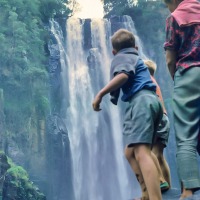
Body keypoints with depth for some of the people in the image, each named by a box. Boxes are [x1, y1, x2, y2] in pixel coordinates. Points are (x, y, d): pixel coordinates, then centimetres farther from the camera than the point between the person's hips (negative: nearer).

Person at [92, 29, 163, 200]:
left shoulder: (121, 57, 8)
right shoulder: (137, 58, 35)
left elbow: (123, 75, -14)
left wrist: (101, 93, -17)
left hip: (141, 101, -9)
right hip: (152, 101, 9)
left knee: (141, 151, -22)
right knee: (131, 152, 14)